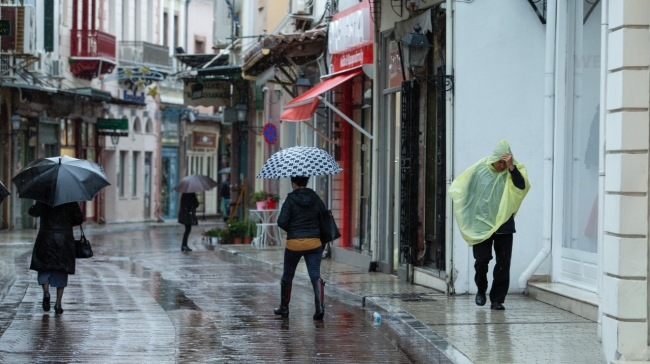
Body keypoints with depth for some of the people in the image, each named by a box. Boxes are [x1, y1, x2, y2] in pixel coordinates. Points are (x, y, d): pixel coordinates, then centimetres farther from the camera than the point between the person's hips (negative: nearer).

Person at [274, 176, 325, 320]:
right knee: (315, 275, -1)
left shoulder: (291, 200, -9)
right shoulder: (315, 198, 3)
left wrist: (291, 230, 5)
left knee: (287, 276, 16)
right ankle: (319, 306, -21)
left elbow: (282, 221, -14)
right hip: (314, 242, 2)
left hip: (294, 243, -2)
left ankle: (284, 308, 27)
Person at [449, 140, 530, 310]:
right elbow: (462, 189, 8)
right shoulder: (479, 170, 0)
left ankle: (497, 299, 6)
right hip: (482, 224, -1)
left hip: (503, 224, 1)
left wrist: (511, 167, -25)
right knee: (482, 259, -5)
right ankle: (481, 290, 22)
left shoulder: (512, 172, 1)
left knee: (503, 263, -1)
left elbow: (521, 186, -18)